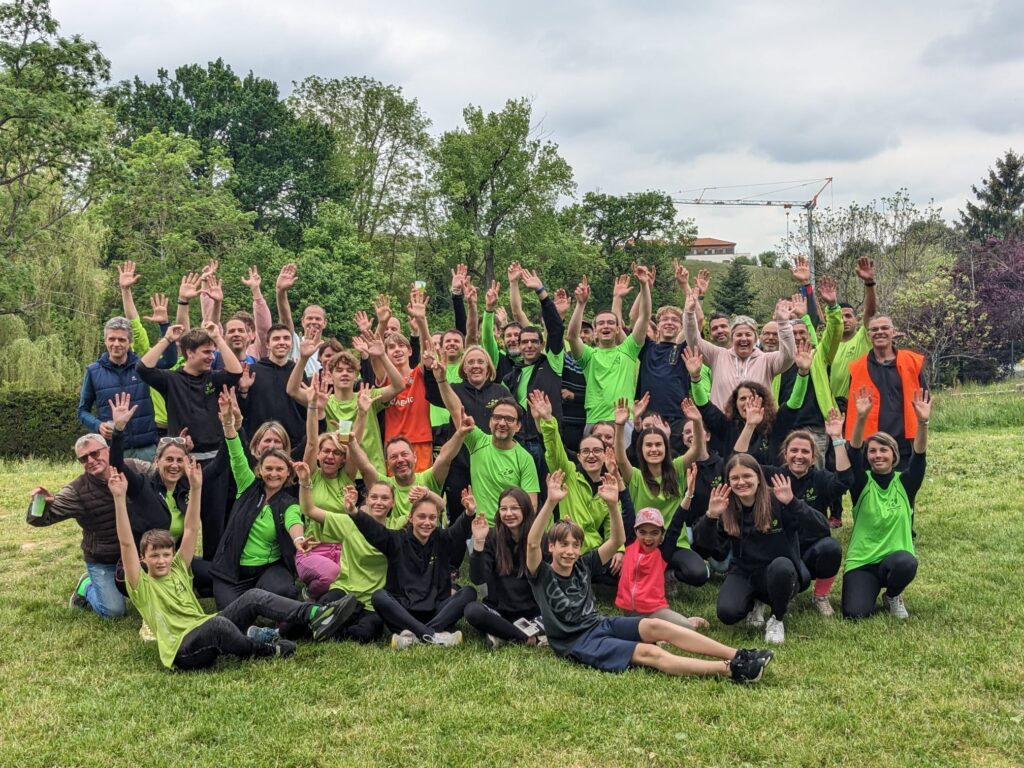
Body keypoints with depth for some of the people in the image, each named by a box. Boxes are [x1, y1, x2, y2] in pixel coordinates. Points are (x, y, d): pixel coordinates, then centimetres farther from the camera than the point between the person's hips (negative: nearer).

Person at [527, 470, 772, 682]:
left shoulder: (582, 565, 8)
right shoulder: (542, 575, -6)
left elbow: (617, 541, -1)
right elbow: (532, 543, -26)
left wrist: (612, 504, -18)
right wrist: (551, 502, -39)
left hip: (602, 624, 6)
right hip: (577, 643, -6)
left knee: (655, 626, -21)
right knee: (649, 653, -25)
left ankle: (738, 657, -26)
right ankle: (730, 670, -36)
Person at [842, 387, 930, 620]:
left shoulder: (905, 483, 1)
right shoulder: (862, 484, -2)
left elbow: (919, 455, -14)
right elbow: (854, 453, -18)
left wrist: (923, 422, -32)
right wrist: (861, 418, -34)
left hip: (895, 557, 0)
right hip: (861, 561, 0)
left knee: (906, 563, -37)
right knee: (855, 614, -22)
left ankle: (893, 595, 1)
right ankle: (873, 590, 16)